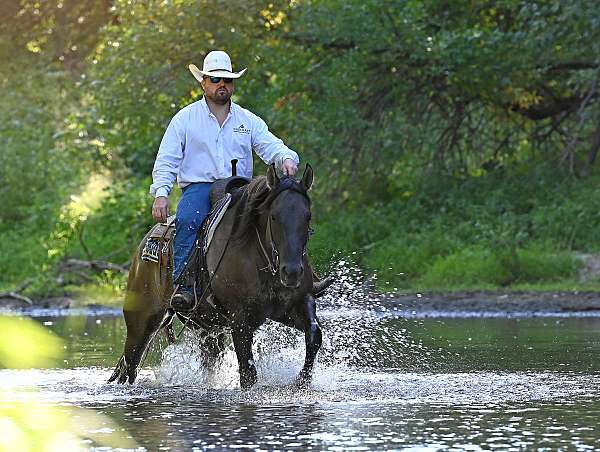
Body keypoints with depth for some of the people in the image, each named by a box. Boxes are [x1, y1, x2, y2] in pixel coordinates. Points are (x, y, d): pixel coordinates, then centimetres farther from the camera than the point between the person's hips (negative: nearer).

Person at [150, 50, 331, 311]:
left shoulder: (248, 120, 16)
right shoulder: (185, 119, 9)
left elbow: (270, 146, 4)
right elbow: (166, 160, 5)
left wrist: (286, 159, -21)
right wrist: (161, 194, -12)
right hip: (198, 188, -2)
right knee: (187, 220, -36)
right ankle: (183, 286, -42)